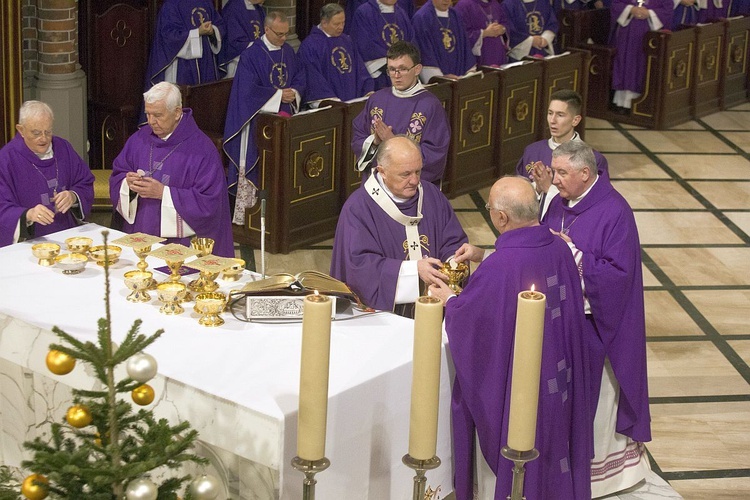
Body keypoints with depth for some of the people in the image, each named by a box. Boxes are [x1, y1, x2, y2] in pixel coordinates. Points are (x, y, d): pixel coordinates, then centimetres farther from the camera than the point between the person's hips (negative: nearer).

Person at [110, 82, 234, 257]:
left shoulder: (202, 150, -7)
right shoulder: (139, 139, 11)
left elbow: (207, 202, -12)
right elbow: (117, 177, 16)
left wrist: (163, 193, -16)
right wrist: (128, 183, -7)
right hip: (138, 236, 5)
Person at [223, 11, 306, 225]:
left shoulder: (288, 52, 7)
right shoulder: (251, 55, -12)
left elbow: (300, 78, 13)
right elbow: (248, 89, -16)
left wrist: (294, 93, -9)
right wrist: (278, 95, -17)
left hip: (284, 117, 6)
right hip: (258, 118, -6)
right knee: (253, 164, -5)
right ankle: (244, 214, 0)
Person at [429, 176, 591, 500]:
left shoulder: (499, 267, -30)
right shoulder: (558, 247, -9)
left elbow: (467, 315, -16)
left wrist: (448, 299, 4)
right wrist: (486, 257, 13)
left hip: (509, 382, -7)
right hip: (556, 377, 7)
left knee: (502, 464, 15)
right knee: (548, 447, 25)